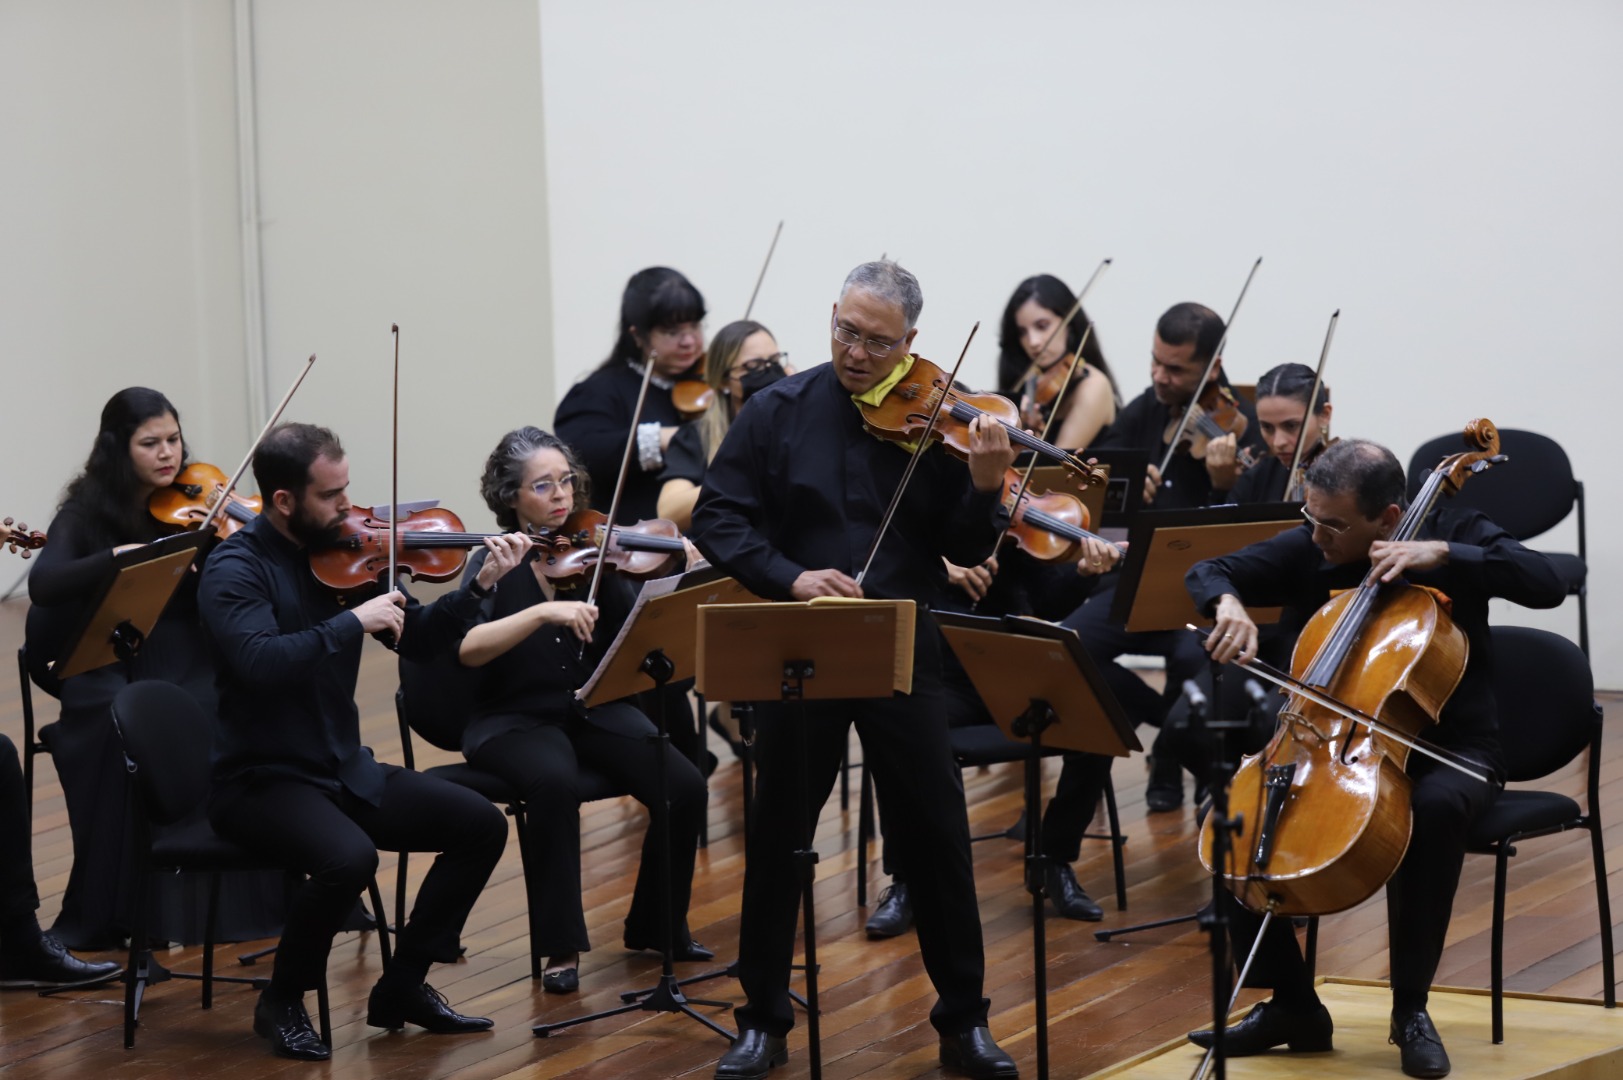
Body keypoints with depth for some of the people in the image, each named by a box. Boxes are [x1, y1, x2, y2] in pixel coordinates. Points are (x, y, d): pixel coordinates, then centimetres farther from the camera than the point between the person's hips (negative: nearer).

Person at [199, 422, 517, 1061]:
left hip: (343, 770, 8)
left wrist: (478, 587, -5)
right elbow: (260, 661, -34)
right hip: (260, 782, -8)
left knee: (481, 824, 0)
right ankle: (282, 1002, -8)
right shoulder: (236, 569, -15)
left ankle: (402, 986, 11)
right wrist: (355, 622, -30)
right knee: (349, 857, -34)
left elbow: (417, 641, 9)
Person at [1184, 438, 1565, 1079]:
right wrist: (1228, 605, -21)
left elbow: (1546, 586, -19)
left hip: (1448, 750, -4)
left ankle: (1410, 1007, -22)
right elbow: (1207, 574, 3)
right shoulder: (1306, 551, 1)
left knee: (1435, 808, -38)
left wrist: (1440, 553, -27)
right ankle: (1292, 1004, -3)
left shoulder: (1452, 534, -7)